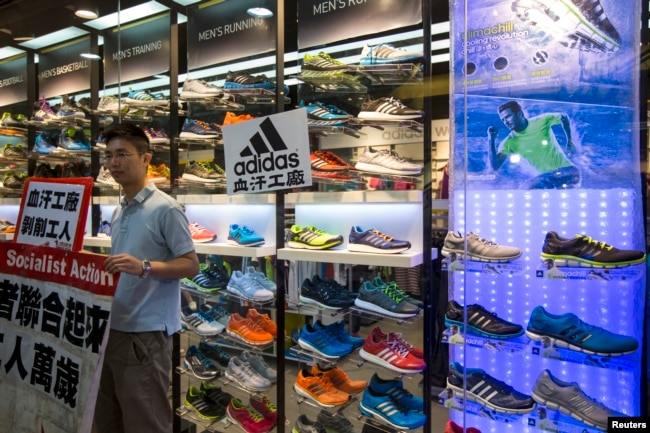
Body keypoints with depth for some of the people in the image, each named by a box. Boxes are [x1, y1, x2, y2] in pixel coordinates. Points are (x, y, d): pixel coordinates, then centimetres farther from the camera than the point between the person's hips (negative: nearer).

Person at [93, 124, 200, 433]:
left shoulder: (165, 208, -12)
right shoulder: (118, 213, 15)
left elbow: (191, 265, -15)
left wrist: (144, 267, -28)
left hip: (145, 332, -8)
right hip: (112, 328, 9)